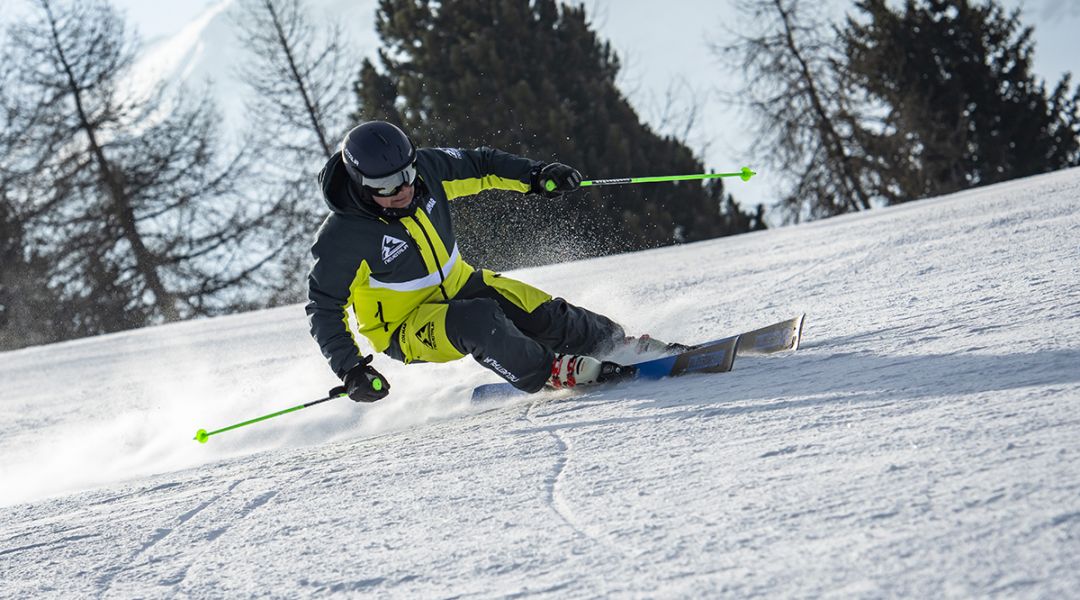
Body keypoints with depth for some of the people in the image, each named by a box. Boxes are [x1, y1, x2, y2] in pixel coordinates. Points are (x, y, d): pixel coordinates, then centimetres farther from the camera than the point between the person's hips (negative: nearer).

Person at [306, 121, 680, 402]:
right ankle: (547, 374, -19)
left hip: (458, 286, 6)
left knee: (543, 314, -8)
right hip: (407, 330, -6)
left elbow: (479, 166, 6)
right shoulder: (343, 237, -28)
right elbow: (325, 308, -20)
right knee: (477, 320, -35)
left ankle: (617, 344, 15)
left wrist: (535, 176, -5)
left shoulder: (425, 169, -14)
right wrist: (349, 368, -29)